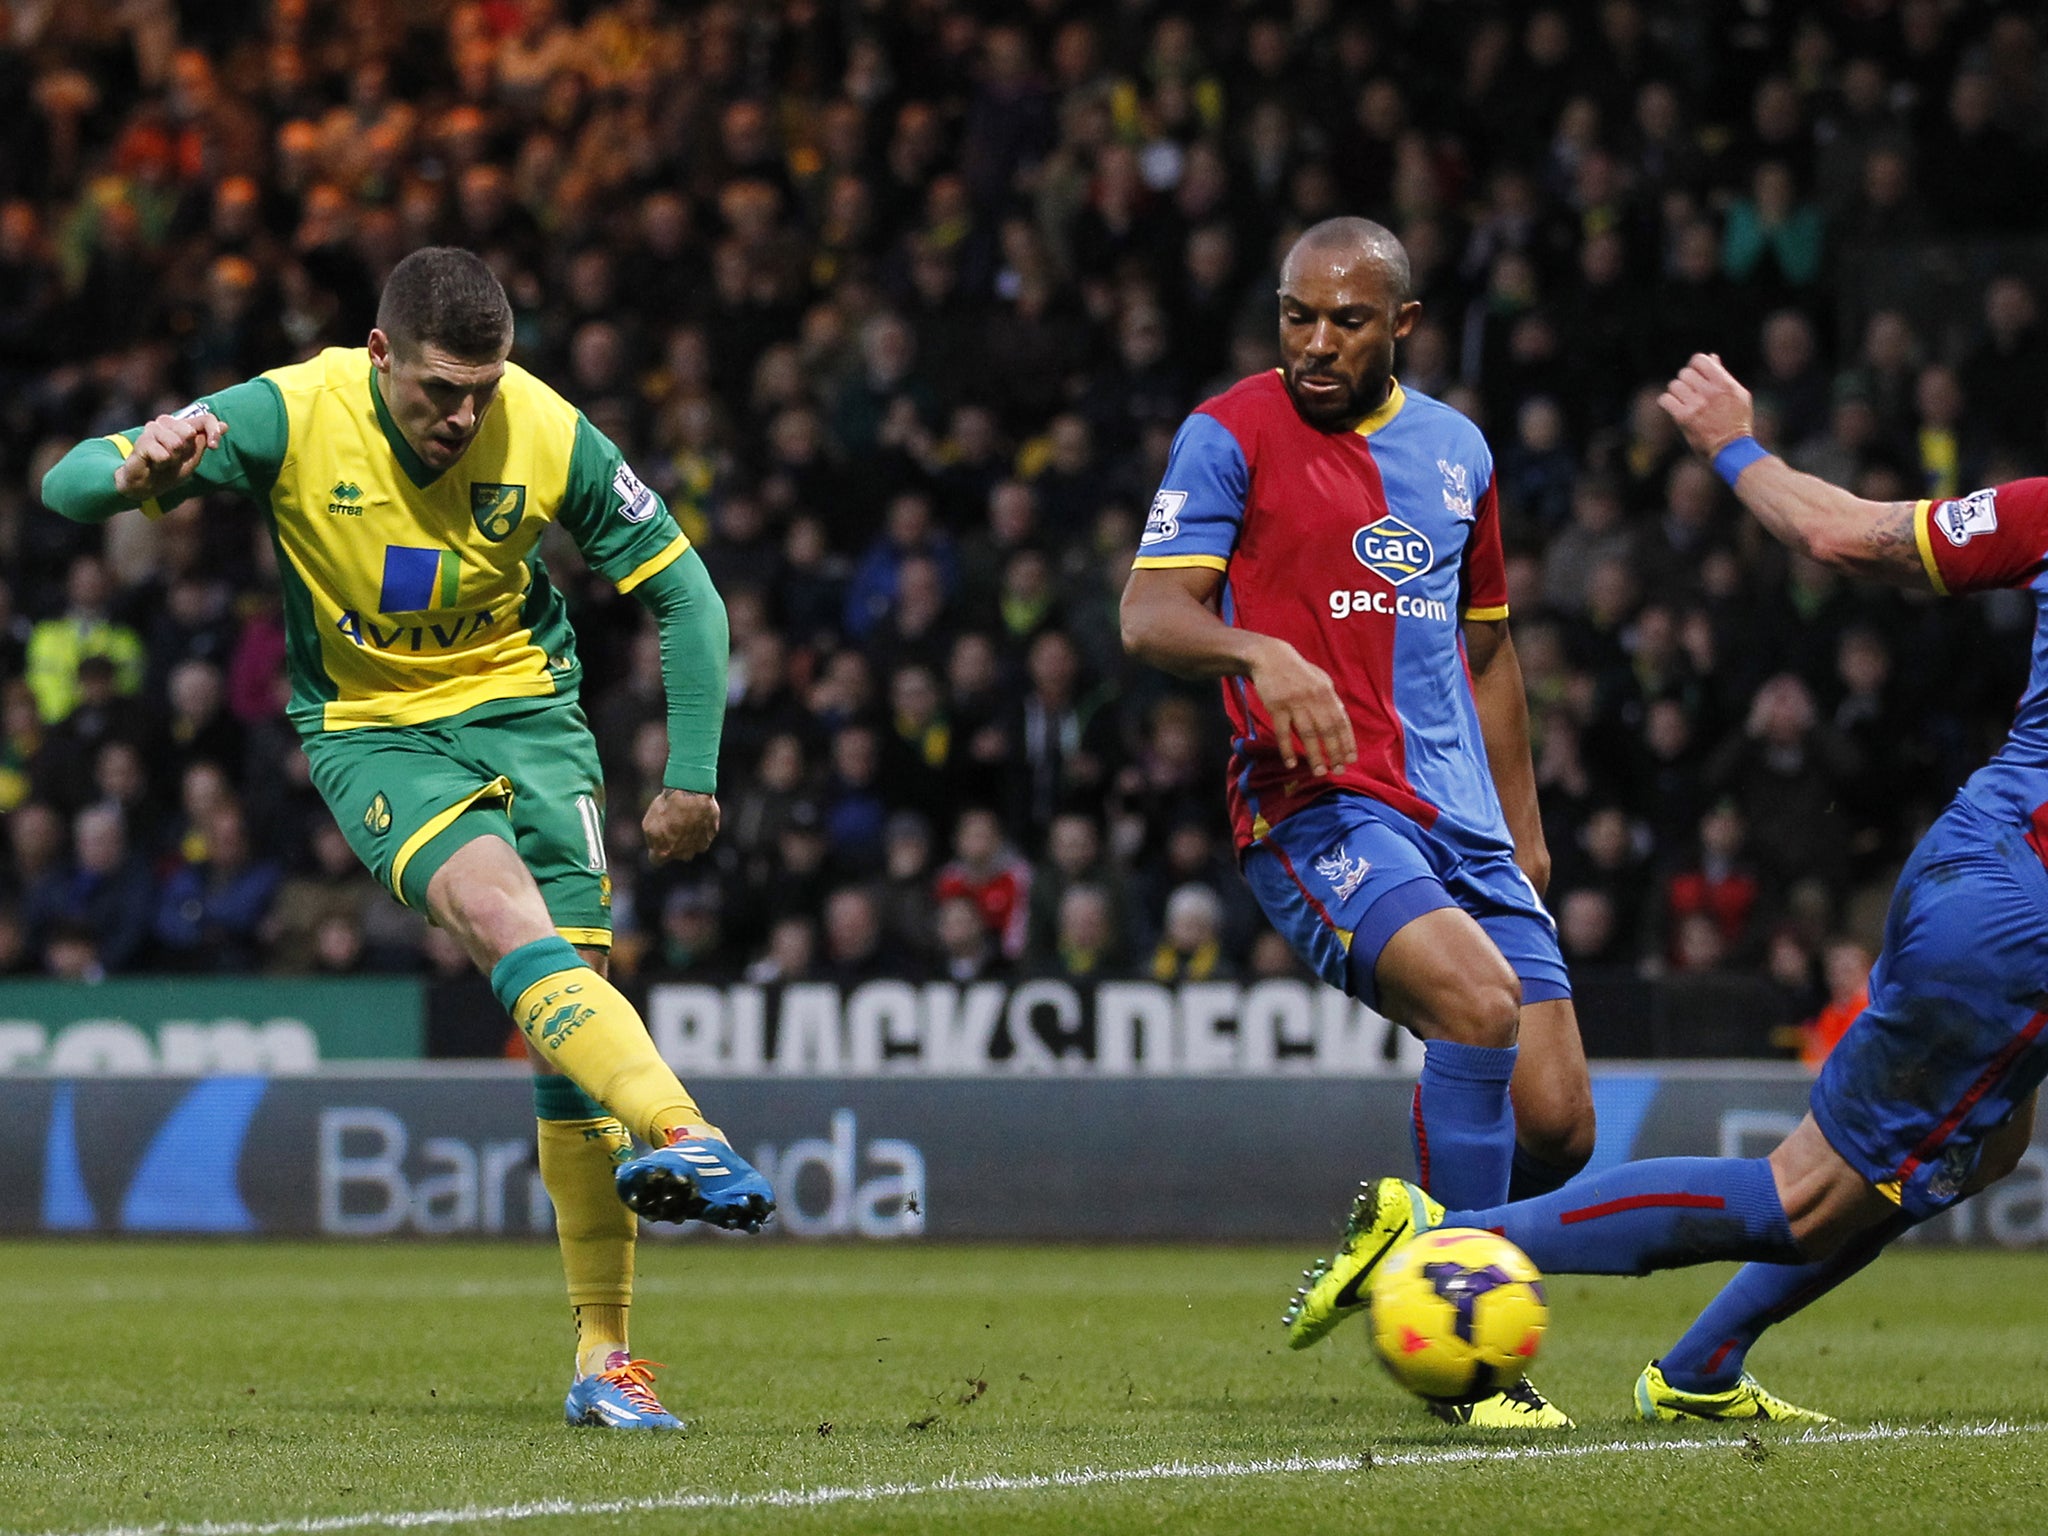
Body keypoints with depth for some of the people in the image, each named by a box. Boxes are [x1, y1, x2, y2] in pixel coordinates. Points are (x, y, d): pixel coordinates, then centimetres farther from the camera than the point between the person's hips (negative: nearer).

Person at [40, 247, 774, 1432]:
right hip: (373, 729, -1)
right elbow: (68, 486, -17)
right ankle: (684, 1135, -49)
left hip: (526, 711, 2)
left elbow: (682, 589, 1)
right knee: (505, 916, -31)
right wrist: (137, 470, -41)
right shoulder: (292, 416, -16)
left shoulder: (549, 436, -13)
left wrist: (693, 777, -1)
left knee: (571, 988, -8)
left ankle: (606, 1357, -2)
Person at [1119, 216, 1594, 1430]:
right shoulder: (1233, 435, -1)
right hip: (1318, 815, -6)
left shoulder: (1455, 448, 16)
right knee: (1481, 999, -31)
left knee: (1557, 1124, -2)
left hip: (1462, 822, 6)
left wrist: (1523, 825, 24)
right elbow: (1149, 616, -10)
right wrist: (1261, 654, -30)